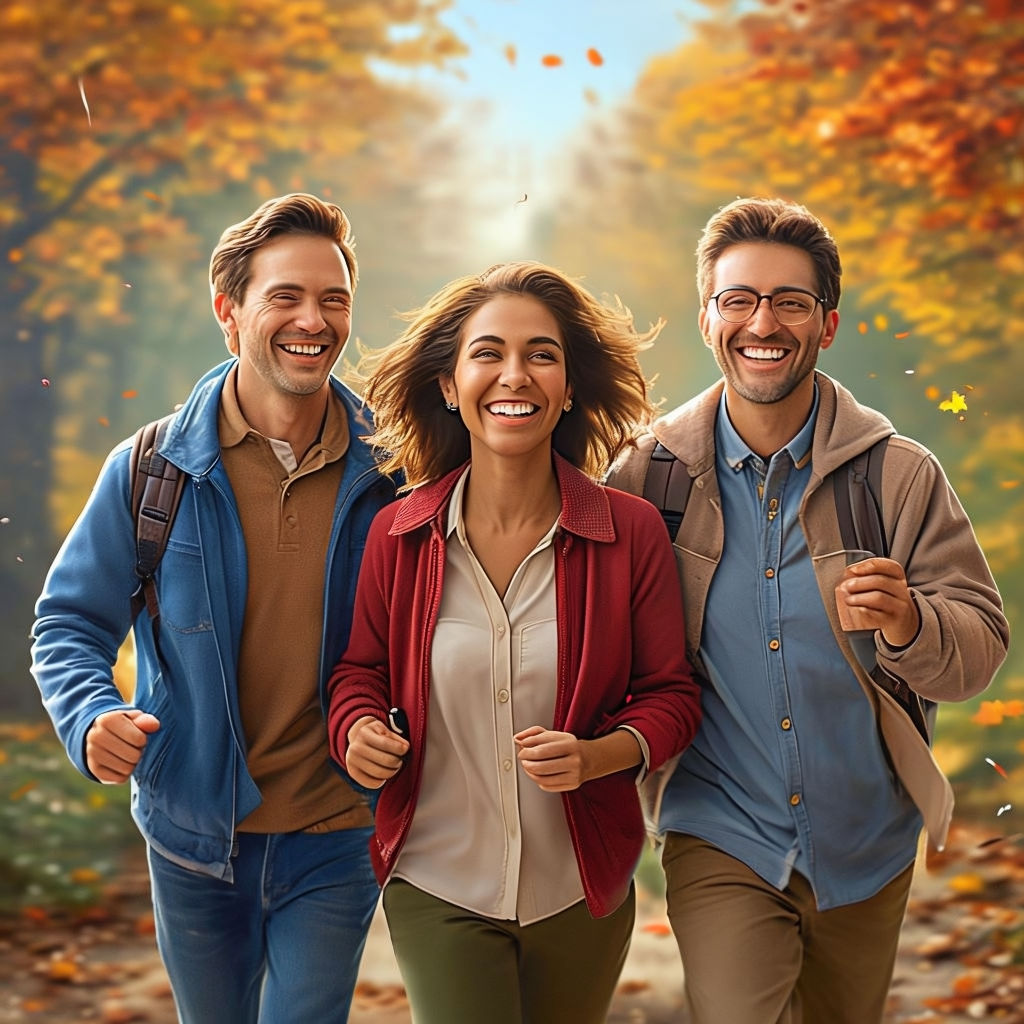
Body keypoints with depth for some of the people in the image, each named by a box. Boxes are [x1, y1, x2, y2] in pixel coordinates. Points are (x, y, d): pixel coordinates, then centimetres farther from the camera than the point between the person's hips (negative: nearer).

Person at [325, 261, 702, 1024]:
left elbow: (672, 696, -2)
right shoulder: (398, 536, -5)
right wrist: (359, 729, -13)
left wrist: (598, 755, -21)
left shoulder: (631, 531, -8)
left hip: (579, 893, 1)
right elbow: (360, 672, 9)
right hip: (437, 891, -1)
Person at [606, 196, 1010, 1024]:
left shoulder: (901, 475, -5)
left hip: (867, 849, 2)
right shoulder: (650, 474, -6)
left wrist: (909, 623, -27)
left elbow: (979, 652, -6)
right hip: (720, 844, -2)